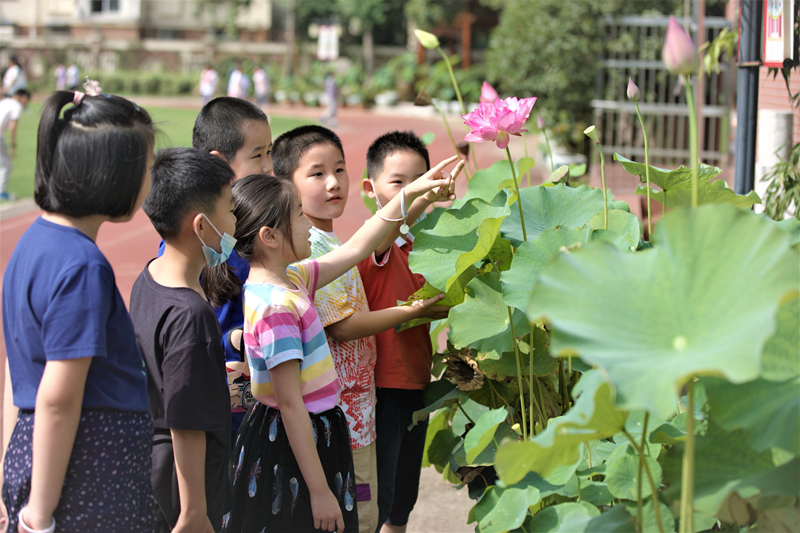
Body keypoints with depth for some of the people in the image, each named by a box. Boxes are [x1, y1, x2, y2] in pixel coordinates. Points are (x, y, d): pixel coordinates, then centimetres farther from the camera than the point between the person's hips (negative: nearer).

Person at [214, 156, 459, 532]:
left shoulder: (291, 279, 5)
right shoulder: (275, 307, -24)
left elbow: (356, 248, 17)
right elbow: (290, 404, -24)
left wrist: (410, 193, 17)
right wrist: (320, 491, -22)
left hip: (314, 436, 10)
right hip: (290, 452, -10)